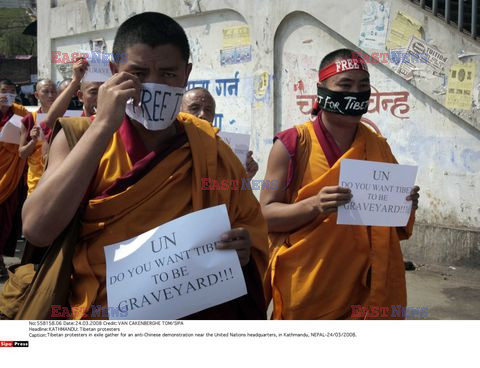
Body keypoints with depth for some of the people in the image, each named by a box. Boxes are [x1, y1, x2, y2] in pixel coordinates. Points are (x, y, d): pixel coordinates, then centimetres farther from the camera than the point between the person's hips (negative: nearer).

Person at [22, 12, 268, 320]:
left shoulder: (211, 149, 0)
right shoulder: (80, 136, -3)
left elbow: (250, 225, 9)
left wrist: (243, 249, -13)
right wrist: (103, 124, -19)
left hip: (192, 311, 2)